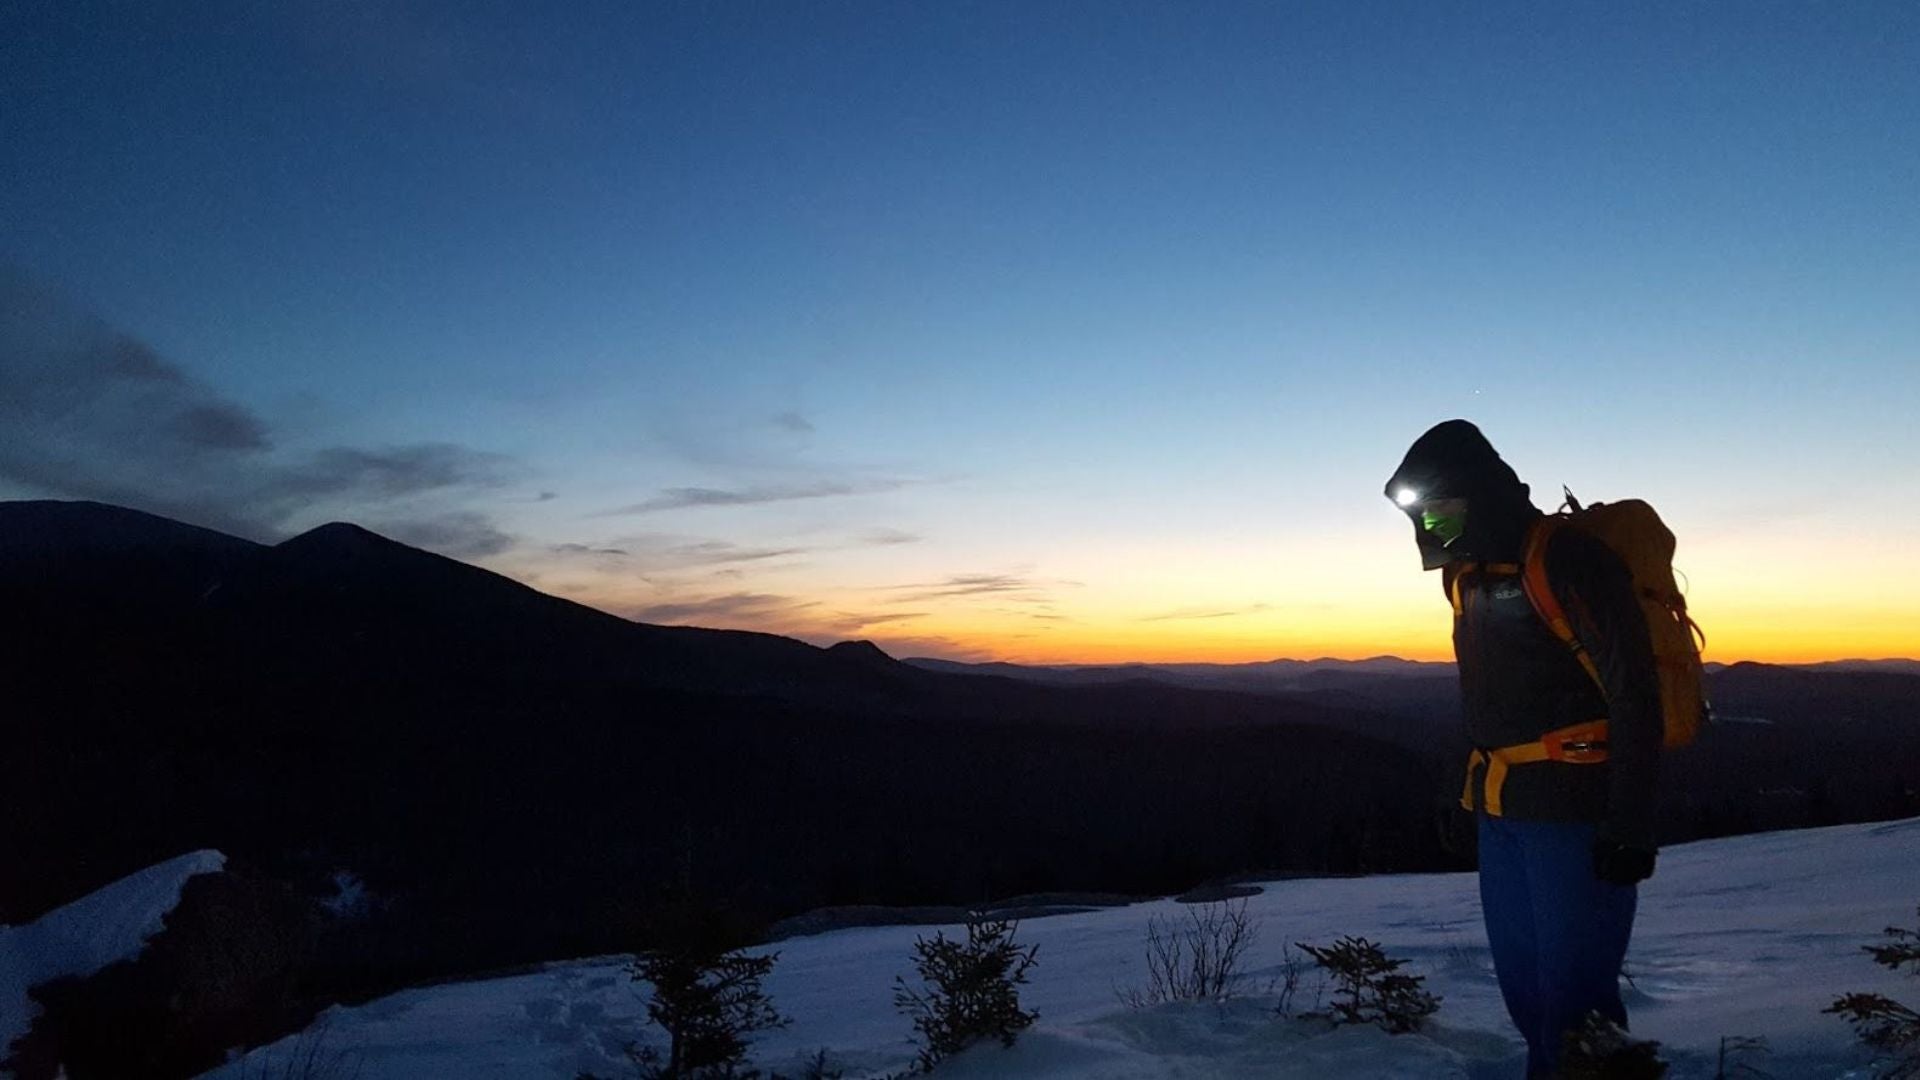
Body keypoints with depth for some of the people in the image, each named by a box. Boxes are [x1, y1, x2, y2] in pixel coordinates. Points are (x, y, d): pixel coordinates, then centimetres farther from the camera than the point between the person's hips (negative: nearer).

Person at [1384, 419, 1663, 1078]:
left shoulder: (1567, 562, -14)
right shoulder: (1470, 575, 12)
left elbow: (1633, 697, -16)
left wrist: (1629, 826, -17)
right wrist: (1474, 790, 17)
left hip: (1573, 809, -8)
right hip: (1501, 810, 8)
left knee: (1573, 979, -2)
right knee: (1519, 970, 16)